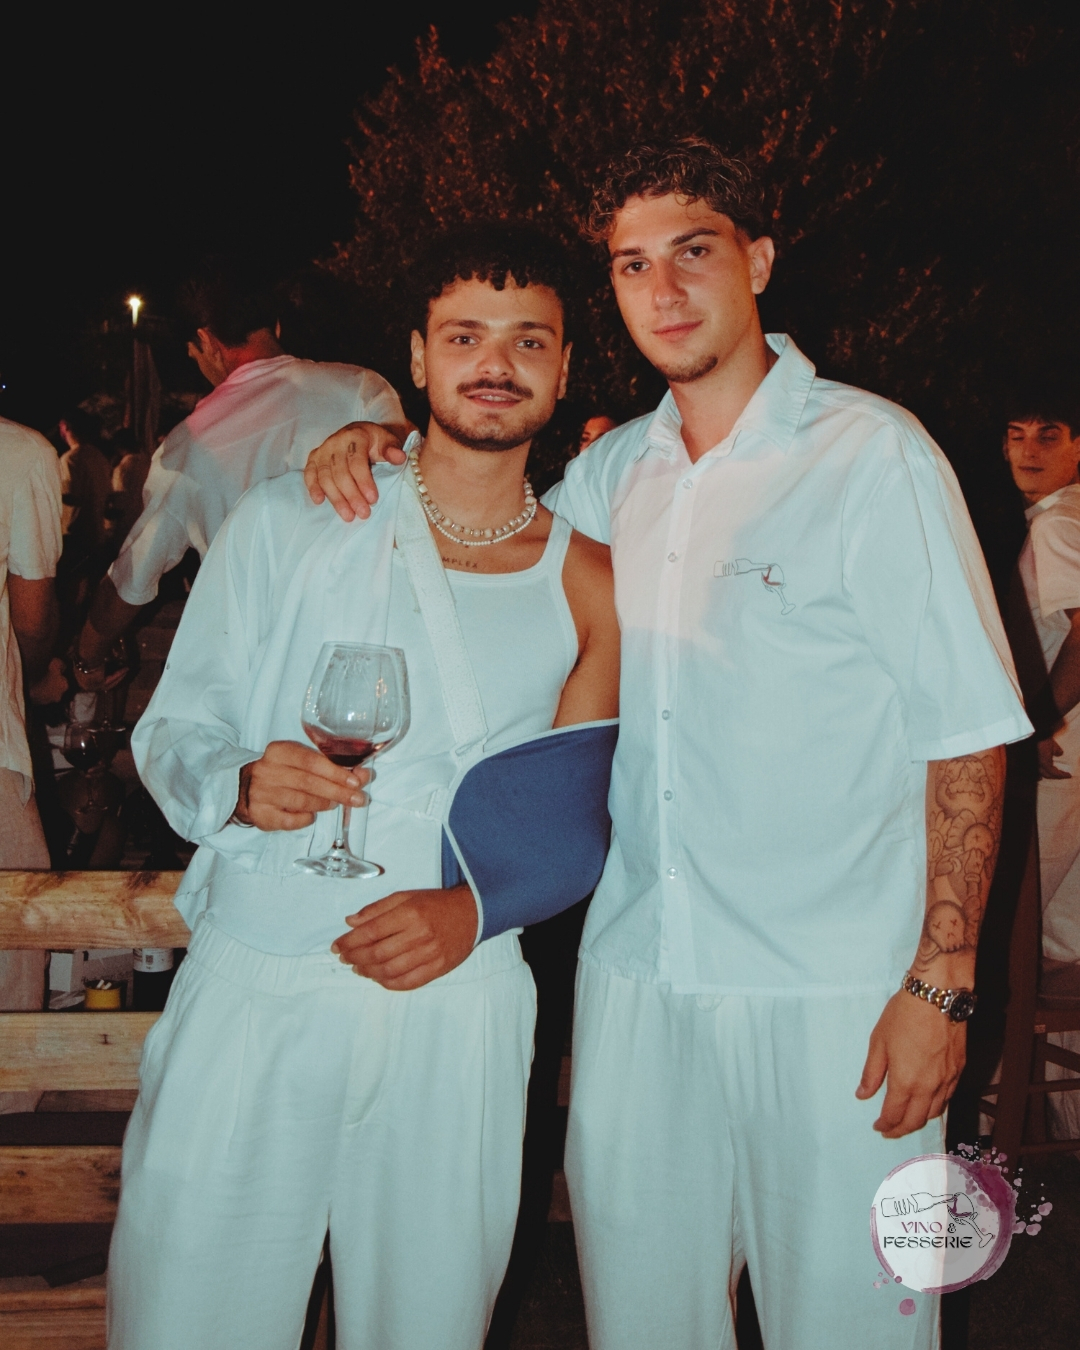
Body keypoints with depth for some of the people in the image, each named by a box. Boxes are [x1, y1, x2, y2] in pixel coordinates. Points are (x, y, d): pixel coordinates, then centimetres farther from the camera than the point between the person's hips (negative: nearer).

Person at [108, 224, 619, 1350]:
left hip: (457, 999, 1)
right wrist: (237, 784, -17)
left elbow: (575, 813, 11)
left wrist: (475, 905, -9)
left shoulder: (590, 586, 8)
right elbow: (171, 729, 6)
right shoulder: (285, 524, 4)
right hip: (250, 990, -1)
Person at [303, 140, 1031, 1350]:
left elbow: (966, 729, -8)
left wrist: (941, 982, -13)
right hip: (636, 969, 5)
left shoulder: (873, 453, -6)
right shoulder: (613, 471, 9)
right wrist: (379, 456, 5)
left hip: (832, 991, -4)